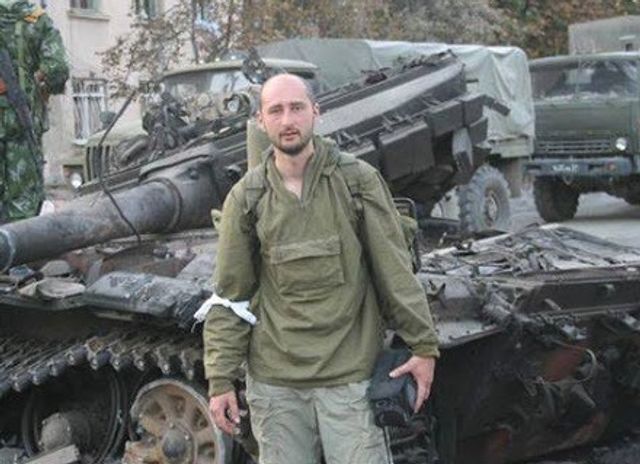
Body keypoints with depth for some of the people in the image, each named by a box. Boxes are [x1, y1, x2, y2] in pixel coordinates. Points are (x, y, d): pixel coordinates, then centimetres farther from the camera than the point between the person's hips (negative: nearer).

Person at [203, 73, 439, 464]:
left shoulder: (359, 181, -2)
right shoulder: (246, 198, 2)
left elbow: (395, 269, 0)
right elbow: (230, 296, 5)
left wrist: (423, 345, -2)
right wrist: (221, 380, 2)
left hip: (350, 377, -2)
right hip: (274, 381, 2)